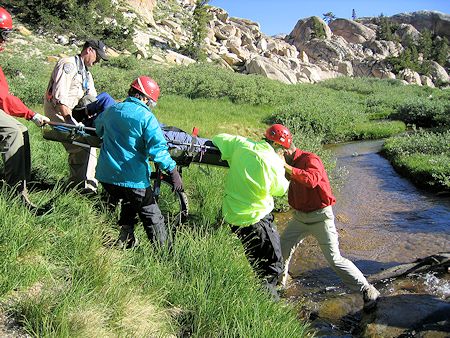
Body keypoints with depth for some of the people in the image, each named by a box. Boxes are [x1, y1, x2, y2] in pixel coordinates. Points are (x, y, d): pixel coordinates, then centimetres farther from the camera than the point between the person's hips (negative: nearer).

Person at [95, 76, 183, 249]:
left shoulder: (111, 110, 8)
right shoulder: (146, 117, -11)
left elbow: (99, 129, 29)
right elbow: (157, 147, -22)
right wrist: (173, 171, -20)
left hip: (106, 176, 6)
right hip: (132, 178, -6)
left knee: (130, 203, 31)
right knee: (152, 215, 8)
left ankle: (125, 240, 31)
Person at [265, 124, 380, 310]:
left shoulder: (310, 159, -21)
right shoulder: (285, 162, 3)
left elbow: (312, 179, -42)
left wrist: (286, 167, -41)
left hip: (320, 217, -7)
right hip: (300, 216, 7)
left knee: (334, 259, -5)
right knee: (282, 250, 12)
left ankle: (367, 290, 8)